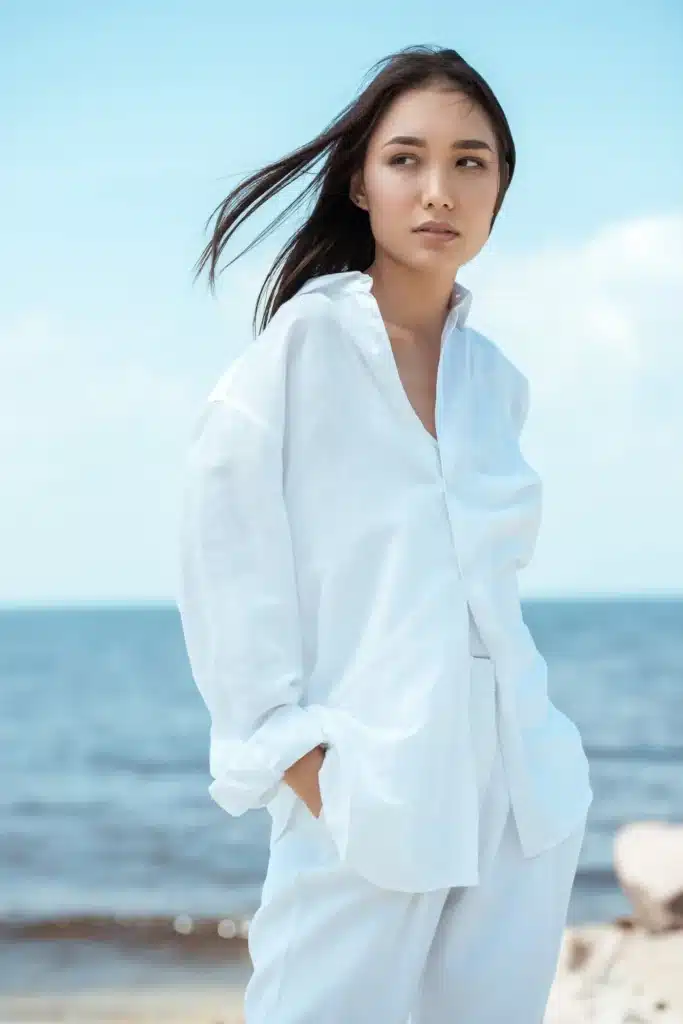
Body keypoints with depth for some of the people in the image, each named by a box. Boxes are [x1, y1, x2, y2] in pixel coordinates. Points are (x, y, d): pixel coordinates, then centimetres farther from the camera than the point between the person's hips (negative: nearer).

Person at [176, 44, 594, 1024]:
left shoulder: (498, 379, 13)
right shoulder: (306, 342, -4)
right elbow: (227, 565, -6)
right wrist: (298, 757, -11)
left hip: (522, 798, 5)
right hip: (366, 796, -5)